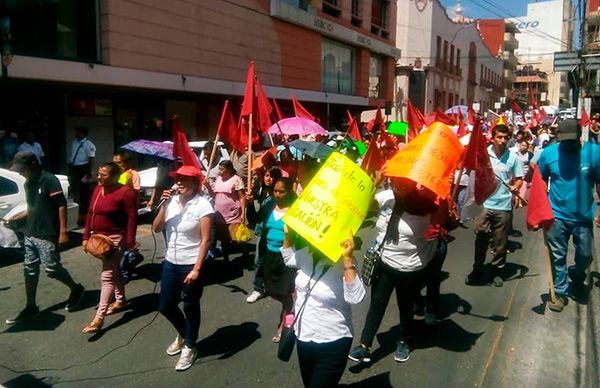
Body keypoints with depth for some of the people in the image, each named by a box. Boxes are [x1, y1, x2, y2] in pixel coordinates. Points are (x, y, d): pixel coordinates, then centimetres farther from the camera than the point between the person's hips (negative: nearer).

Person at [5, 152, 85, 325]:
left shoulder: (49, 180, -15)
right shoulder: (28, 183, 11)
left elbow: (62, 205, -17)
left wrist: (63, 231, -20)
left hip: (47, 235, -8)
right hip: (30, 234, 9)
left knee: (51, 268, -3)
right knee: (29, 270, 11)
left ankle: (76, 289, 20)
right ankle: (30, 307, 21)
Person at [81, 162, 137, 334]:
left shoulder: (125, 192, -17)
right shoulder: (98, 189, 6)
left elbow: (132, 218, -18)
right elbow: (90, 214, 12)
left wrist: (130, 242, -21)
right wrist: (86, 236, 8)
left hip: (116, 239, -8)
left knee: (107, 277, -8)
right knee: (114, 270, 22)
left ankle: (99, 318, -6)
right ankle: (120, 300, 39)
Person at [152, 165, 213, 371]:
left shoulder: (203, 206, -15)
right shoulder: (172, 201, 1)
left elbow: (205, 240, -16)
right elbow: (156, 228, 0)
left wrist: (196, 269, -18)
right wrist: (164, 205, -13)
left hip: (190, 264, -6)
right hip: (170, 262, 6)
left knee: (190, 308, 9)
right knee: (165, 306, 16)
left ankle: (189, 348, 30)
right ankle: (183, 335, 43)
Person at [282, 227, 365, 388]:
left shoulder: (344, 263, -22)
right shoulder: (307, 254, -5)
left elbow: (356, 297, -36)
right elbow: (289, 258, 17)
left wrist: (347, 258, -41)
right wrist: (287, 235, 1)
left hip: (332, 344, -7)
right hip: (303, 337, 7)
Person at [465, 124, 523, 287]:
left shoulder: (513, 157, -1)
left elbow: (519, 179, 5)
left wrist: (516, 186, -16)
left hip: (504, 206, 0)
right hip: (484, 203, 0)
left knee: (500, 242, 10)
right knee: (480, 239, 5)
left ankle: (497, 272, 26)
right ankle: (477, 271, 19)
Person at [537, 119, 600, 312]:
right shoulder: (549, 153, -7)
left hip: (584, 216, 1)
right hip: (556, 216, 0)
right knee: (558, 257, 8)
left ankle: (575, 278, 44)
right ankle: (560, 292, 23)